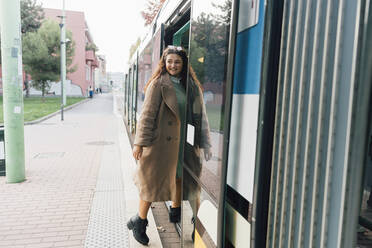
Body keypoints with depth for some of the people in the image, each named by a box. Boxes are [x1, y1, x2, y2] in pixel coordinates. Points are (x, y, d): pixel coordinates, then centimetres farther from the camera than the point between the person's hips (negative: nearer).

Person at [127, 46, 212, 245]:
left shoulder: (191, 85, 8)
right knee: (153, 181, 3)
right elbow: (147, 115, -10)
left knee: (179, 177, 17)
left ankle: (176, 212, 41)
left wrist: (204, 143, 9)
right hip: (161, 141, -5)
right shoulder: (158, 84, -8)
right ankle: (139, 223, 21)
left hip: (181, 141, 5)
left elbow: (199, 114, 11)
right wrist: (140, 143, -14)